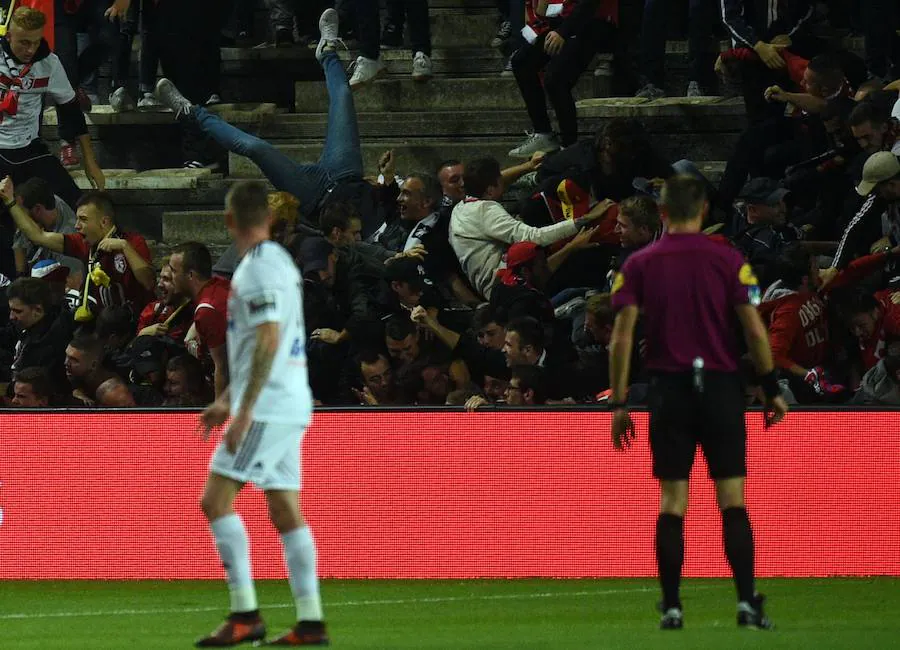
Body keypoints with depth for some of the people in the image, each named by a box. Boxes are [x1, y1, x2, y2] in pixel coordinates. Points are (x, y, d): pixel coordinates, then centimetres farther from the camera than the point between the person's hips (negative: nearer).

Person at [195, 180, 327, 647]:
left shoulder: (260, 267, -13)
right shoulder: (278, 262, 17)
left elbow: (267, 342, -22)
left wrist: (245, 410, -23)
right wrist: (227, 400, 28)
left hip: (267, 409, -9)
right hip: (290, 408, 9)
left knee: (216, 499, -9)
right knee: (286, 512, 8)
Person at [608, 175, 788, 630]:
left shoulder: (639, 265, 3)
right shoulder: (728, 260, -1)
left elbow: (621, 337, -3)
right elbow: (754, 329, -5)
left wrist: (619, 403, 0)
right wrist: (772, 388, 3)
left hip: (669, 388, 1)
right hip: (721, 387, -1)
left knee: (672, 502, 4)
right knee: (733, 499, 1)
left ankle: (671, 607, 1)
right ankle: (746, 602, -6)